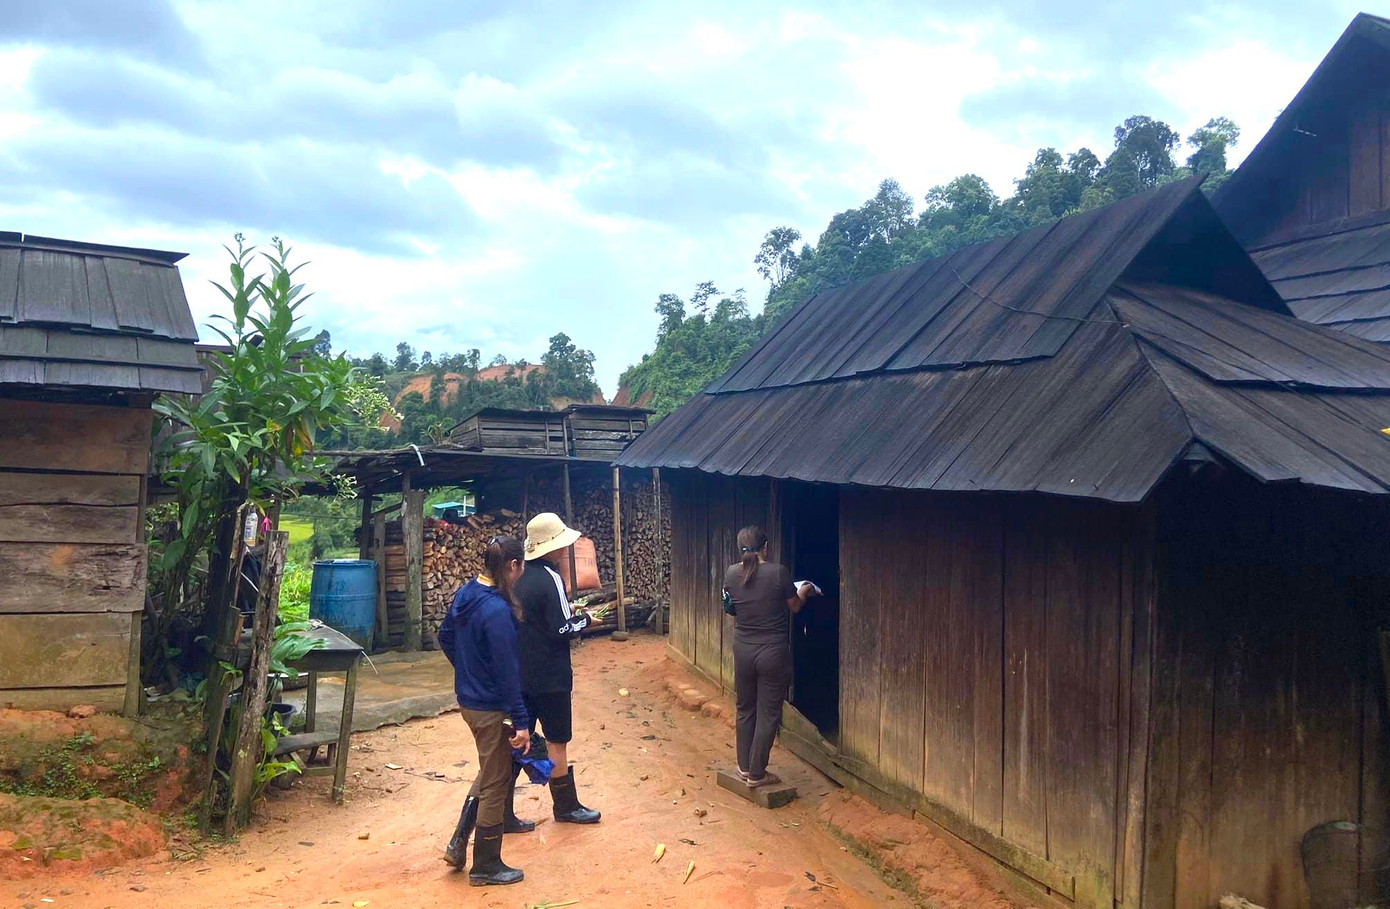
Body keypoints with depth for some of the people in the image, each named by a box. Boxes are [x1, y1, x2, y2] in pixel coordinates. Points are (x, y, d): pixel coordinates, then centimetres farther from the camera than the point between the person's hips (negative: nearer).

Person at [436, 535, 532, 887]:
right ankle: (486, 867, 22)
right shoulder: (497, 611, -26)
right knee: (496, 785, 7)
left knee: (489, 772, 26)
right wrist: (521, 722, -18)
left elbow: (445, 637, 16)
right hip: (490, 707, -9)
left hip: (467, 698, 9)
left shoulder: (465, 594, 1)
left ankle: (458, 844, 28)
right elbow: (508, 673, -24)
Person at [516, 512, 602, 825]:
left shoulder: (521, 576, 5)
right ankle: (566, 807, 20)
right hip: (549, 678, -7)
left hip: (520, 672, 8)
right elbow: (562, 630, -21)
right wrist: (584, 619, -3)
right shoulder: (549, 579, -19)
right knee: (557, 742, 7)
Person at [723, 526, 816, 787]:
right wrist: (805, 591, 20)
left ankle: (745, 767, 28)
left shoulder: (732, 573, -5)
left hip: (743, 651, 4)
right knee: (768, 713, 8)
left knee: (745, 709, 19)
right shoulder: (778, 572, -16)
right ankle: (757, 774, 14)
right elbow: (795, 606, -1)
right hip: (773, 652, -4)